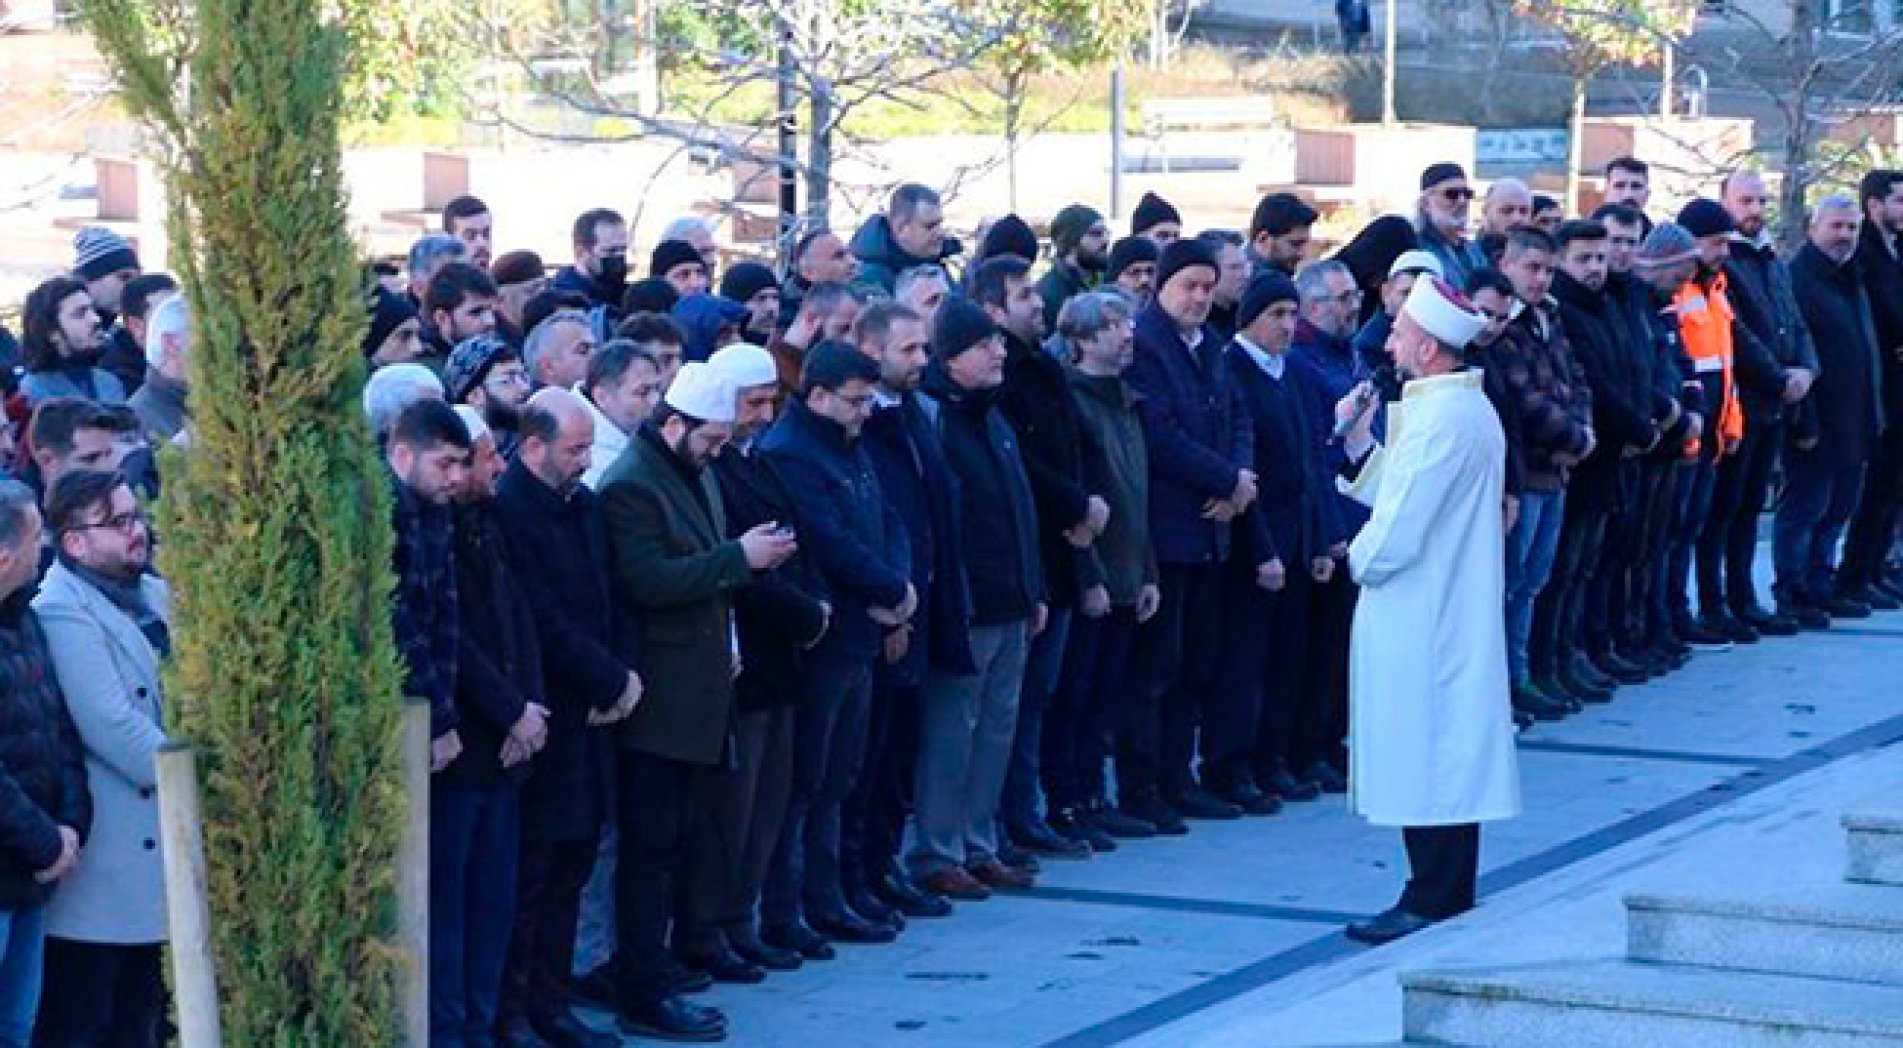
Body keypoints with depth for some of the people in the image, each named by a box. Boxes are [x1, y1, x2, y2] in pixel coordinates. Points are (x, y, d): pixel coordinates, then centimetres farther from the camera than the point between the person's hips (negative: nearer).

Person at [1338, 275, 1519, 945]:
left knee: (1426, 762, -5)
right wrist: (1361, 443, 10)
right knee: (1445, 760, 14)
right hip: (1451, 613, 10)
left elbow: (1398, 531, -22)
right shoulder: (1468, 406, 12)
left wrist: (1362, 558, -3)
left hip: (1420, 617, -10)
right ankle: (1447, 897, 20)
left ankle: (1431, 907, -1)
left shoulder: (1439, 418, -20)